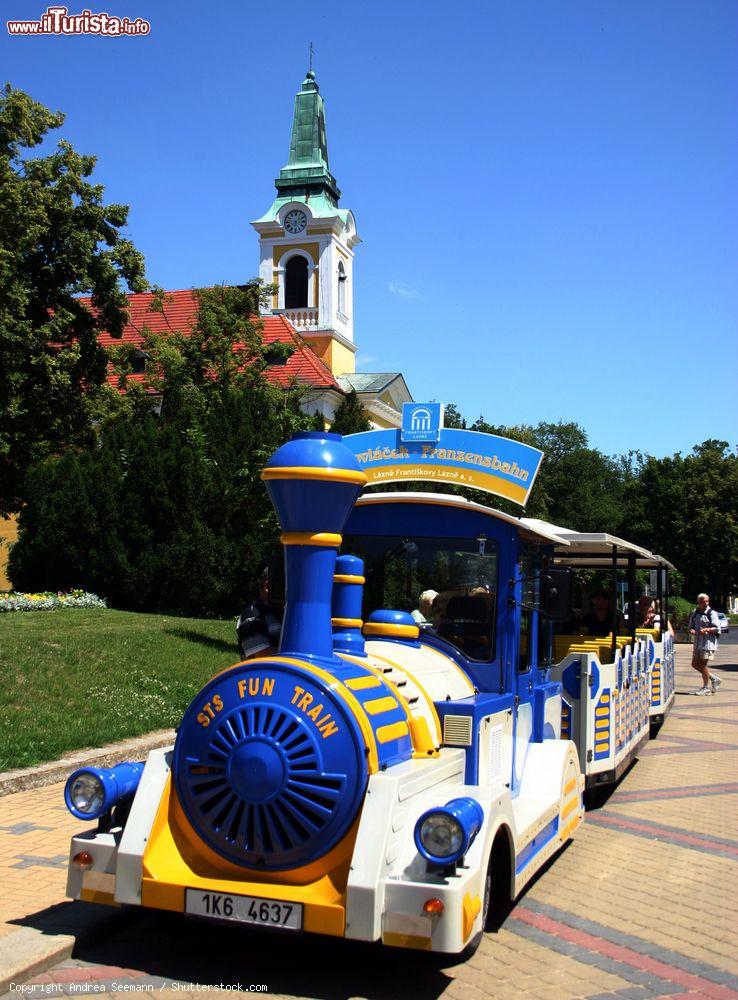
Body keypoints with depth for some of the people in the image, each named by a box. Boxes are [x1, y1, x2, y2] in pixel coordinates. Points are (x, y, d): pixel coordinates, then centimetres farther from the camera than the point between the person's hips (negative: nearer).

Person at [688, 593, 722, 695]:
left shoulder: (711, 613, -7)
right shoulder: (694, 613, 10)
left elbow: (717, 629, -9)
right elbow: (691, 626, 18)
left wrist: (706, 629, -25)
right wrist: (692, 630, -5)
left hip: (708, 642, -7)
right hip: (698, 642, 7)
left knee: (703, 664, -5)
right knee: (695, 664, 7)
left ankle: (706, 687, 9)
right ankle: (714, 679, 22)